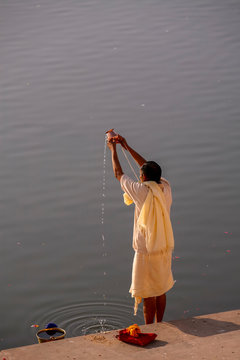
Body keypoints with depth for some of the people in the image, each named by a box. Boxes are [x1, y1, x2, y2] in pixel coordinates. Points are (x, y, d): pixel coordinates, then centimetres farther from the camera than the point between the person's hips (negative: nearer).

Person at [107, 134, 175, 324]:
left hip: (146, 253, -6)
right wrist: (127, 147, 18)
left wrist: (113, 149, 14)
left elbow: (119, 174, -1)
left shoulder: (141, 191, -16)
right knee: (161, 291, 19)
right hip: (165, 250, 6)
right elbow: (149, 167, 13)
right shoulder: (165, 188, -2)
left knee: (148, 295, 5)